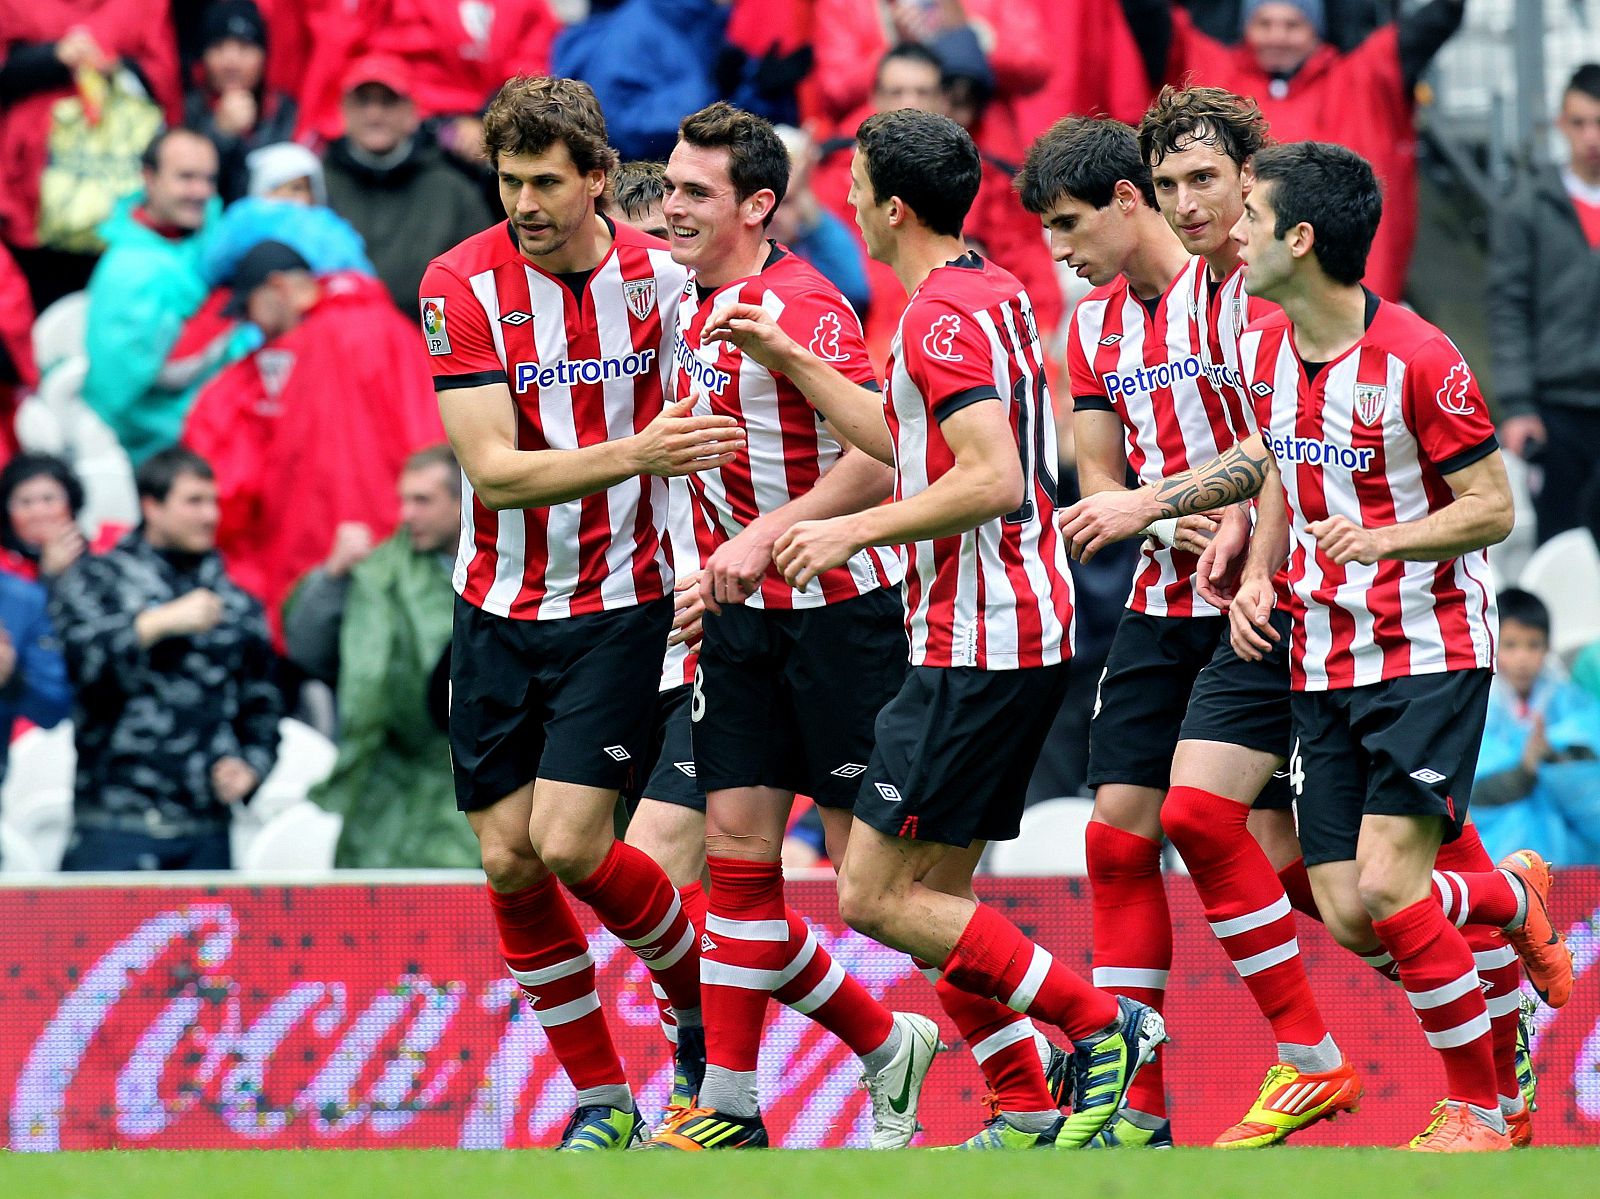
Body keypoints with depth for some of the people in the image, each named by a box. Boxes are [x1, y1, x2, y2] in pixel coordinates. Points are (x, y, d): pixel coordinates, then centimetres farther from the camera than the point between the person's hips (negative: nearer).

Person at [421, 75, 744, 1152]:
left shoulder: (660, 276, -7)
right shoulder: (464, 285, -10)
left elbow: (709, 430, 8)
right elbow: (494, 469, -18)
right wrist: (637, 453, -31)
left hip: (621, 606, -2)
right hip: (499, 613, 2)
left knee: (569, 845, -14)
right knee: (507, 861, 1)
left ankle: (706, 1004, 13)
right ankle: (603, 1101, 14)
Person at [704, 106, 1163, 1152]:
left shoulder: (944, 314, -15)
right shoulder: (997, 295, 16)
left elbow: (993, 479, -26)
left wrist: (856, 529, -18)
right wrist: (790, 359, 31)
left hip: (979, 645, -10)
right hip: (1025, 632, 10)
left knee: (877, 896, -8)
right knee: (933, 895, 12)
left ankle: (1103, 1025, -8)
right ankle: (1027, 1111, 8)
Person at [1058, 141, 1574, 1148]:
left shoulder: (1416, 358, -16)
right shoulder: (1264, 354, 5)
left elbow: (1492, 507, -13)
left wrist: (1382, 538, -26)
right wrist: (1259, 576, 11)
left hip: (1431, 651, -7)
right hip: (1323, 666, 7)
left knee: (1385, 890, -17)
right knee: (1348, 921, -1)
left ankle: (1480, 1110, -1)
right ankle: (1510, 895, 29)